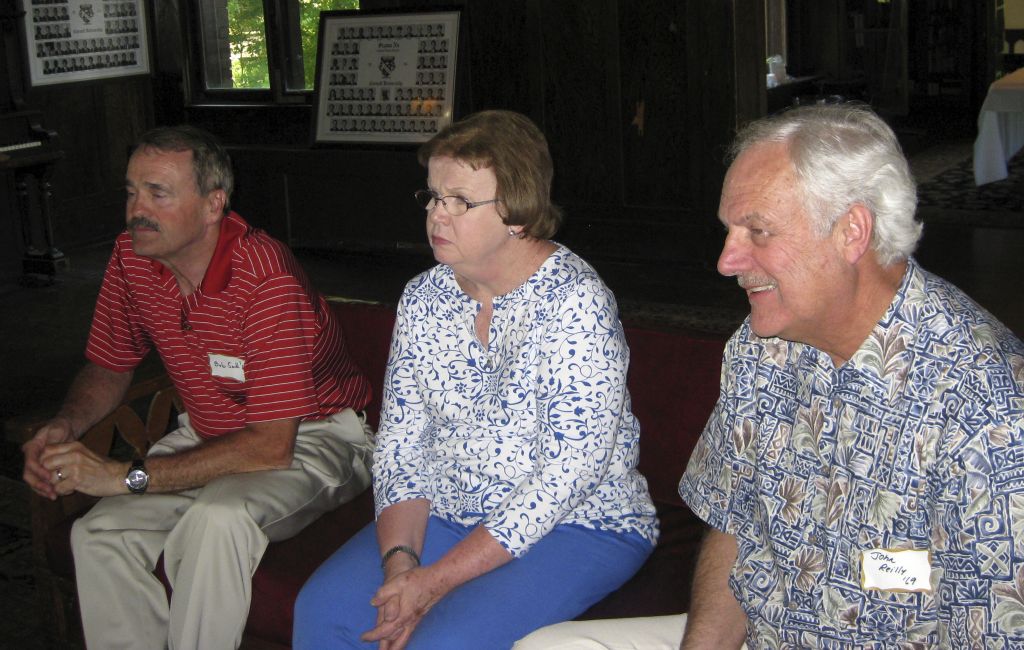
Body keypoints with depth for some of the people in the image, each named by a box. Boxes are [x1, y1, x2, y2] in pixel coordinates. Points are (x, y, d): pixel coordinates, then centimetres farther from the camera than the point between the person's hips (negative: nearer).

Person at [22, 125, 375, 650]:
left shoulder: (265, 276, -28)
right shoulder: (131, 259, -6)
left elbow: (271, 446, -30)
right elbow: (109, 368, 12)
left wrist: (127, 476, -29)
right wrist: (63, 426, -12)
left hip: (310, 437, -6)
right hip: (210, 434, 7)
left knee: (218, 520, -35)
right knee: (98, 534, -15)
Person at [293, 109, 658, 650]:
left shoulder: (576, 300, -18)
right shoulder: (423, 297, 3)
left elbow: (570, 472, -22)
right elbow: (400, 443, 5)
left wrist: (440, 579, -23)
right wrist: (399, 558, -13)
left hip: (576, 526, -5)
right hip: (448, 515, 6)